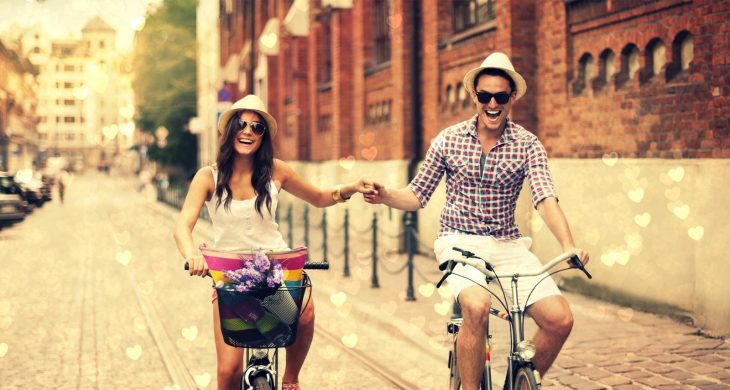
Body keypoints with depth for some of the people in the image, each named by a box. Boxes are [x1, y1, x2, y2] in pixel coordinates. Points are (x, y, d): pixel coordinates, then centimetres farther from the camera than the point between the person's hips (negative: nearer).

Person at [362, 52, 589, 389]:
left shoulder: (527, 145, 1)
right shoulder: (448, 140, 2)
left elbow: (545, 199, -12)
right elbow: (417, 196, 8)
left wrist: (568, 245, -29)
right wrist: (386, 196, -13)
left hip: (508, 245, 2)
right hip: (459, 243, -2)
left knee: (560, 320, -14)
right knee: (476, 307, -33)